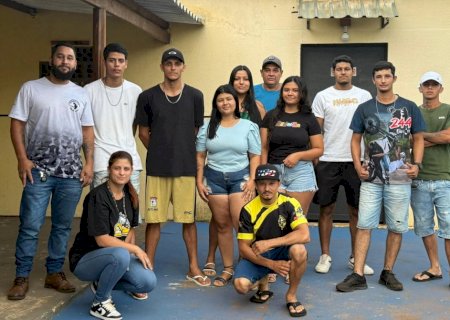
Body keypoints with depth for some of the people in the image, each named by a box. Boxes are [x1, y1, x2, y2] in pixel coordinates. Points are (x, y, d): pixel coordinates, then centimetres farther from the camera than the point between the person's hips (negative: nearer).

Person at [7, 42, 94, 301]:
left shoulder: (81, 94, 11)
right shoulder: (31, 88, 2)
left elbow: (87, 130, 11)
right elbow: (17, 124, 0)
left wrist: (89, 162, 2)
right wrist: (22, 159, -9)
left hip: (72, 173, 3)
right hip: (39, 171, -3)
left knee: (63, 226, 9)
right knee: (30, 226, -2)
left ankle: (54, 273, 21)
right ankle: (22, 277, 10)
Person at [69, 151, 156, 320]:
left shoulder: (131, 195, 2)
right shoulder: (98, 196, -20)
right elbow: (102, 240, -23)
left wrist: (130, 251, -8)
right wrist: (135, 249, -20)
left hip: (116, 256, 6)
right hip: (85, 259, -6)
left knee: (148, 282, -17)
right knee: (121, 255, -37)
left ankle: (103, 284, 11)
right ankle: (99, 303, -12)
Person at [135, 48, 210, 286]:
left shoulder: (195, 96, 3)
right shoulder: (148, 97, 1)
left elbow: (196, 131, 10)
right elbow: (143, 133, 8)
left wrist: (181, 152, 11)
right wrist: (159, 153, 9)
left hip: (186, 168, 1)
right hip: (156, 168, 0)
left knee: (188, 219, 8)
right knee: (154, 219, 4)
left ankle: (193, 268, 20)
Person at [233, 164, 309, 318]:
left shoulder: (289, 204, -13)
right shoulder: (248, 210, -10)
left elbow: (304, 235, -28)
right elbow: (243, 248, -10)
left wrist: (269, 243, -33)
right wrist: (271, 264, -24)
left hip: (282, 252, 0)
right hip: (257, 256, 1)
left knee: (299, 250, -35)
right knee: (241, 285, -28)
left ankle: (291, 295, -10)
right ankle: (263, 283, 10)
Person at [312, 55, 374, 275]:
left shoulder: (364, 96, 6)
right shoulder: (323, 96, 3)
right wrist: (314, 158, -4)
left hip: (356, 161, 1)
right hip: (328, 161, -1)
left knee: (356, 210, 7)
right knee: (326, 209, 5)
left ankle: (355, 258, 19)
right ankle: (325, 256, 16)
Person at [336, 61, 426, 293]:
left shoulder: (409, 108, 3)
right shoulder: (364, 108, 5)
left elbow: (418, 138, 7)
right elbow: (356, 139, 9)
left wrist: (416, 164, -8)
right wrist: (358, 165, -4)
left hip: (400, 178, 0)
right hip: (371, 178, 0)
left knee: (397, 227, 6)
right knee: (364, 225, -2)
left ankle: (388, 272, 20)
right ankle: (358, 275, 1)